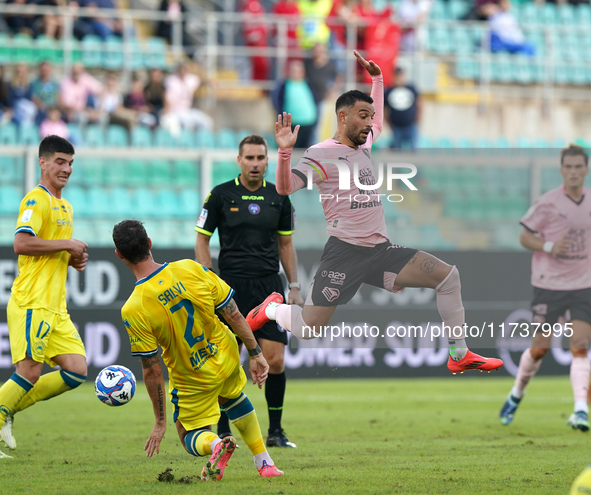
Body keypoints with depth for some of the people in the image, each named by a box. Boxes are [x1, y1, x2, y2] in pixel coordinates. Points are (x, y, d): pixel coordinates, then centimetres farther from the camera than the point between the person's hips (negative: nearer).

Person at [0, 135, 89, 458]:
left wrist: (74, 259, 11)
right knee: (30, 373, -13)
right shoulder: (36, 200, -8)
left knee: (76, 371, 1)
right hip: (31, 303, -9)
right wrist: (67, 245, -15)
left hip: (55, 307, 9)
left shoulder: (65, 207, 21)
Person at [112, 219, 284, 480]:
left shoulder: (132, 311, -25)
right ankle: (265, 463, 36)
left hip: (193, 379, -3)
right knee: (234, 397, 37)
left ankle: (214, 444, -16)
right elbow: (233, 315, -11)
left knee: (190, 438, 19)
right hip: (227, 358, 3)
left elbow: (153, 371, -18)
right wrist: (255, 354, 4)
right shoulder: (190, 269, -18)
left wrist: (160, 422, -6)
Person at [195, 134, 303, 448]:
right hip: (231, 287, -2)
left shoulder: (278, 198, 8)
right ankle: (223, 431, 10)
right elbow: (202, 239, 3)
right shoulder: (221, 195, -1)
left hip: (269, 285, 2)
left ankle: (275, 431, 7)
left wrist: (294, 287, 11)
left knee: (275, 361, -5)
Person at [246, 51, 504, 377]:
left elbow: (378, 120, 38)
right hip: (344, 252, -7)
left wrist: (376, 78, 30)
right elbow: (284, 188, -21)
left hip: (380, 250, 7)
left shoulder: (364, 144, 15)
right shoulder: (322, 154, -8)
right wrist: (285, 151, -36)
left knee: (448, 277, -6)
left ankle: (460, 356, 1)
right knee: (309, 330, -11)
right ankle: (272, 308, 24)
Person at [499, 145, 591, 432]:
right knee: (540, 348, 3)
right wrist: (549, 247, -20)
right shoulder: (547, 203, -8)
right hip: (549, 284, -2)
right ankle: (517, 394, 29)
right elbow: (525, 237, -4)